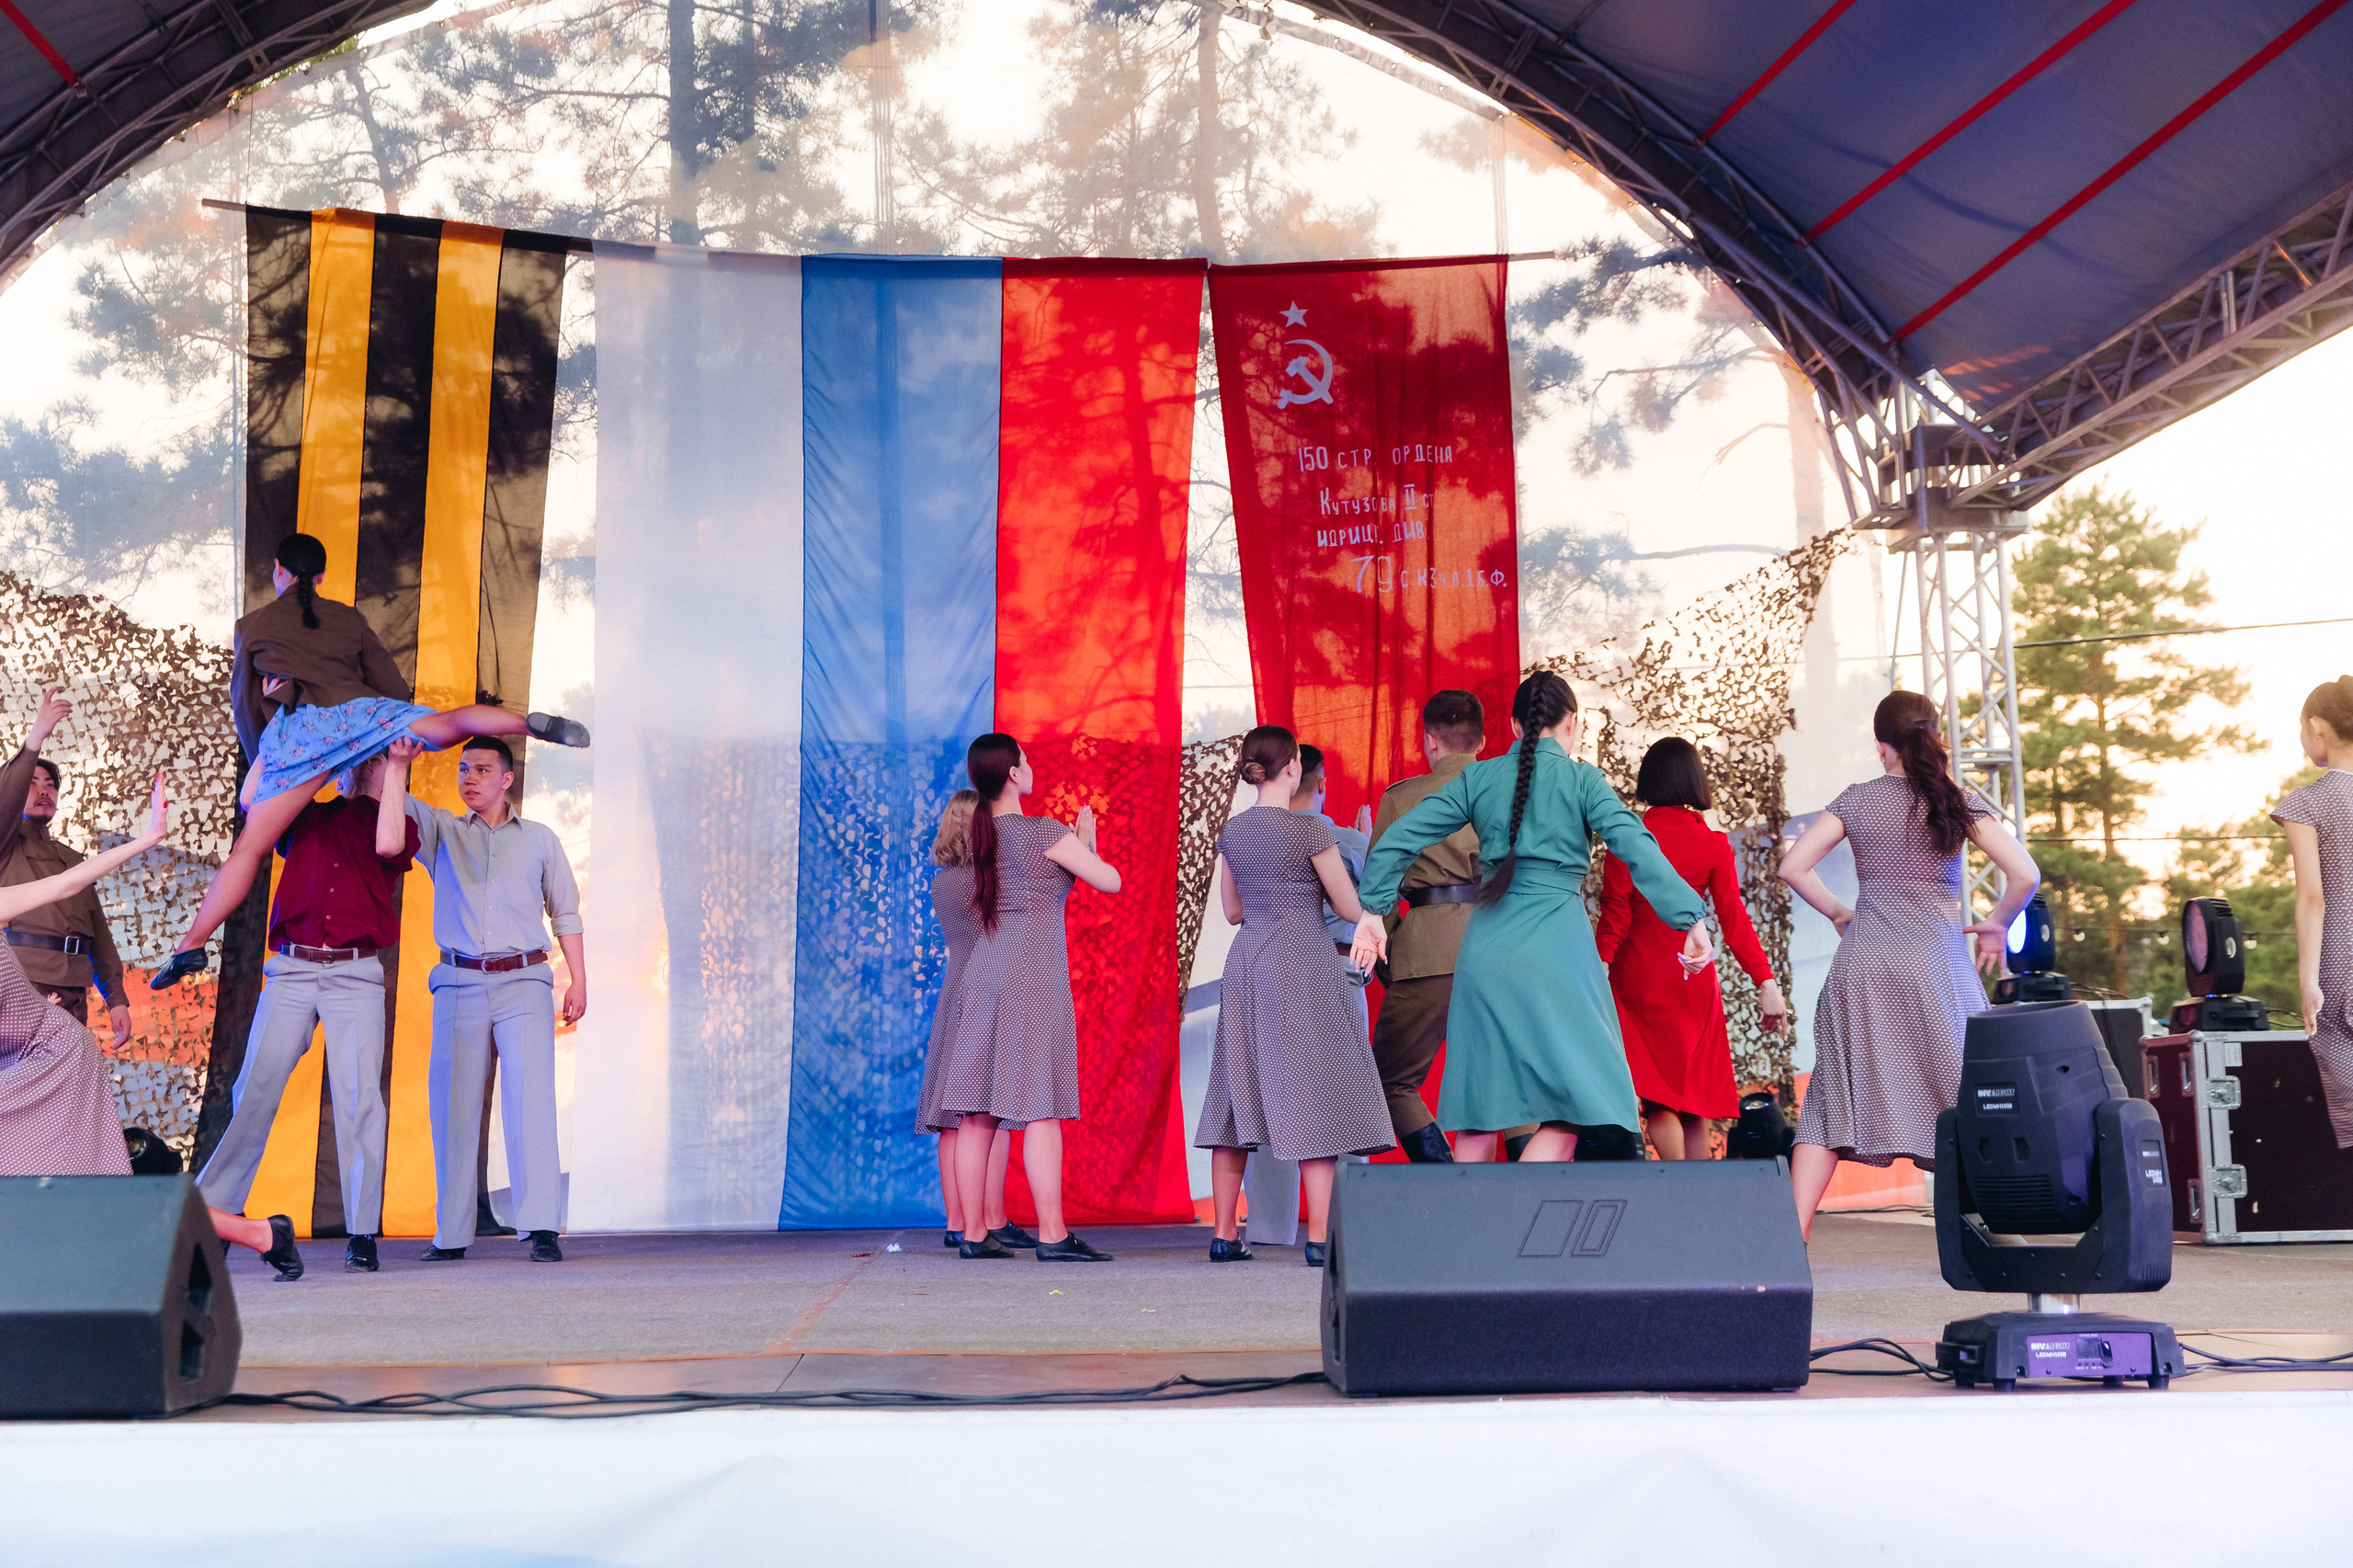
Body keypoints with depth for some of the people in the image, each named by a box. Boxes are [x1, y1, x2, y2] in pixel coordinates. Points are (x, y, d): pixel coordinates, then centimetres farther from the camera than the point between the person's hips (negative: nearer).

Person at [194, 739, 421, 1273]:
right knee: (254, 1091, -3)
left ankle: (362, 1235, -4)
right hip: (291, 971, 2)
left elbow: (388, 846, -8)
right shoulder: (307, 817, 20)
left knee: (359, 1098, -9)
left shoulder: (399, 824, 14)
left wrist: (399, 766, -5)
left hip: (356, 975, -2)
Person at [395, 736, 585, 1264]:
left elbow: (565, 913, 15)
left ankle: (541, 1229, -17)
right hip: (459, 983, 1)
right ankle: (451, 1234, 5)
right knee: (453, 1106, -1)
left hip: (523, 983, -1)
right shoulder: (442, 832, 15)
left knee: (530, 1100, -13)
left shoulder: (540, 839, 14)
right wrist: (398, 760, -16)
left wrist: (578, 980, 8)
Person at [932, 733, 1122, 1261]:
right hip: (1034, 976, -7)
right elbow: (1111, 882, -2)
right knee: (1040, 1108, -7)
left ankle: (973, 1234, 7)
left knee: (978, 1113, 5)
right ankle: (1052, 1234, -9)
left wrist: (1072, 839, 29)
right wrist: (1086, 841, 15)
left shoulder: (981, 835, 12)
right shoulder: (1046, 833, -9)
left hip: (982, 973, 7)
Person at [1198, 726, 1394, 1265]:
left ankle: (1224, 1235, 10)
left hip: (1246, 965, 6)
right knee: (1313, 1098, -2)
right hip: (1303, 968, -6)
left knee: (1237, 1094, 9)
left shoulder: (1232, 832, 7)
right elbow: (1353, 909, -5)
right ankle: (1319, 1238, -4)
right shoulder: (1312, 829, -10)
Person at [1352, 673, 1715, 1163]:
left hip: (1485, 949, 5)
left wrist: (1373, 909, 11)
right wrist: (1690, 920, -10)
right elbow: (1637, 850, -10)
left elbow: (1399, 838, 6)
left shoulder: (1479, 778, 9)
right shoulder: (1582, 780, 0)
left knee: (1482, 1105, 11)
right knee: (1575, 1104, -2)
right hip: (1556, 948, -4)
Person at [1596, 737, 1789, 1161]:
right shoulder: (1713, 844, -2)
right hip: (1692, 981, 2)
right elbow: (1733, 920, -5)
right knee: (1694, 1096, 12)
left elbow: (1614, 917, -9)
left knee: (1658, 1098, -2)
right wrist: (1766, 983, -2)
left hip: (1637, 979, -2)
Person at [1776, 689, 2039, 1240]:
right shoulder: (1960, 802, 1)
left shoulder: (1858, 800, 4)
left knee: (1835, 1096, 2)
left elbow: (1793, 867, 0)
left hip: (1864, 962, 1)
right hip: (1936, 962, -1)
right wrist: (1996, 925, 9)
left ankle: (1794, 1231, -5)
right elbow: (2024, 874, -7)